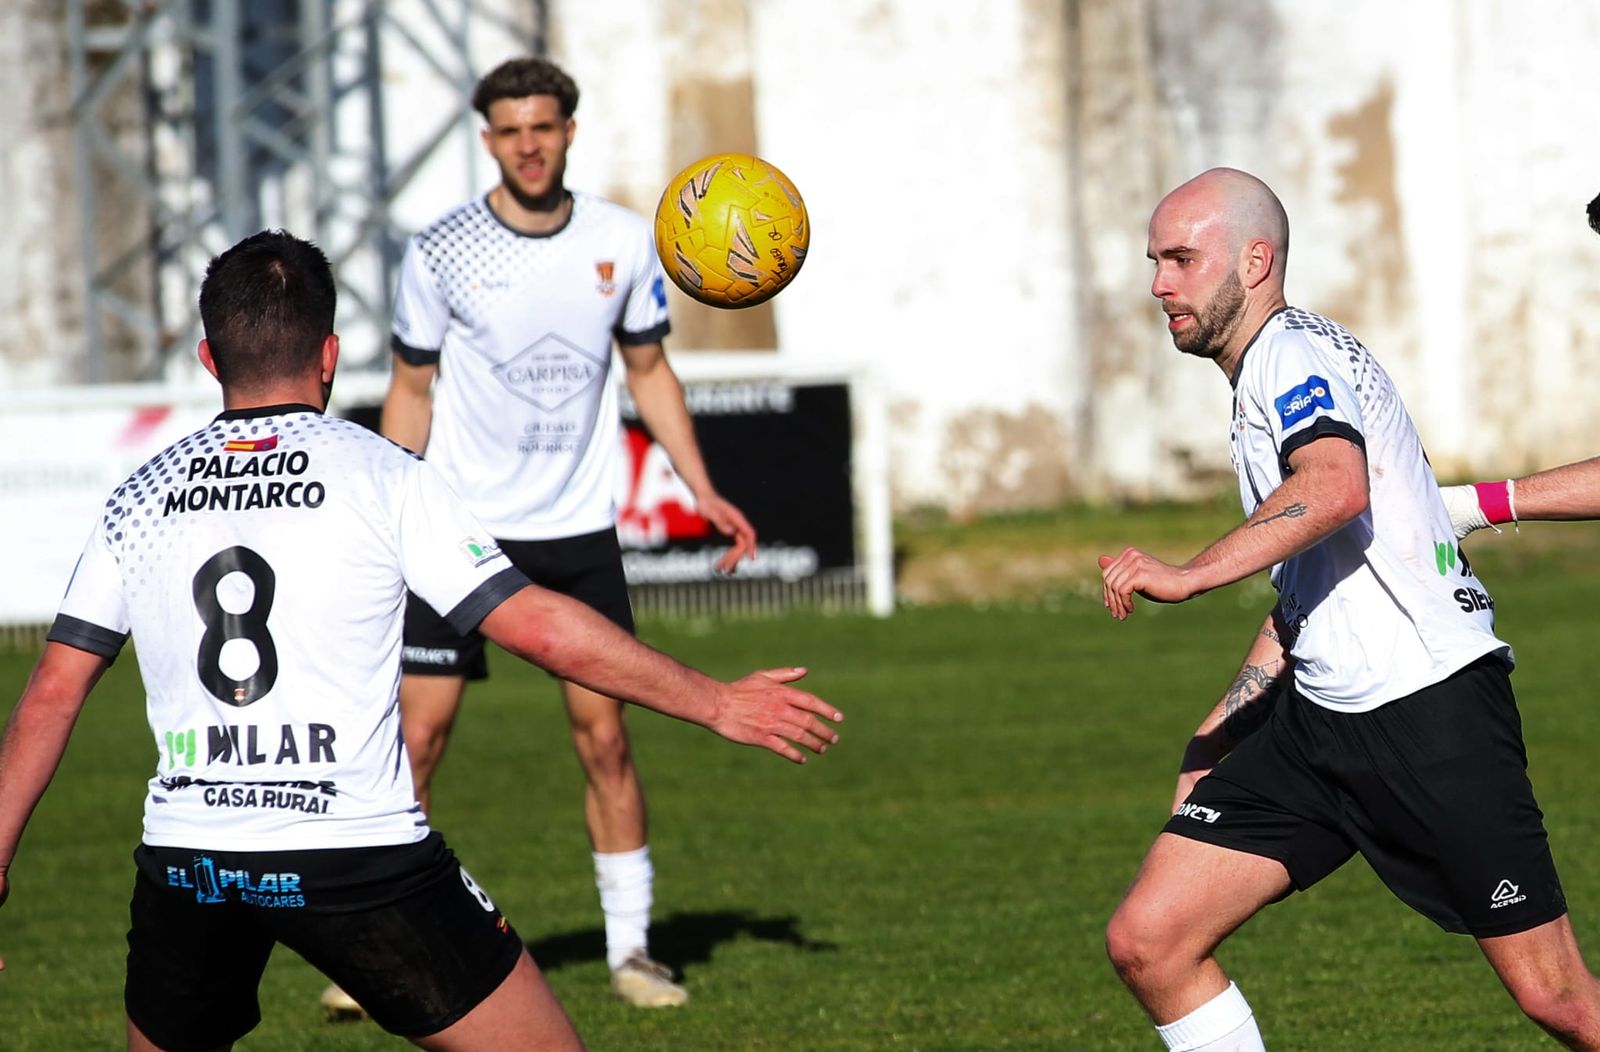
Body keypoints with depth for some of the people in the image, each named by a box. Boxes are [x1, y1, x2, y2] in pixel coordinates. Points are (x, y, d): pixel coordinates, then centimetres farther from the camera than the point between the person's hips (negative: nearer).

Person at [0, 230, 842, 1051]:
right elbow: (539, 628, -4)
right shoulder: (383, 476, -1)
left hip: (186, 859, 3)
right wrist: (716, 703, 3)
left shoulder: (141, 497, 9)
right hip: (359, 858, -3)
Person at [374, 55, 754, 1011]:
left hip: (578, 532, 2)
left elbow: (651, 373, 12)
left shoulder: (623, 243, 0)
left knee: (605, 737, 0)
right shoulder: (441, 253, -7)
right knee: (419, 733, -6)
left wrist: (705, 493, 5)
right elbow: (412, 390, 2)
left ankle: (632, 949, 11)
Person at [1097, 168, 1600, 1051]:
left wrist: (1189, 575, -35)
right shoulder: (1265, 381, 21)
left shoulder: (1292, 351, -9)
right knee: (1147, 941, -3)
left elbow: (1336, 487, -32)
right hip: (1318, 717, 10)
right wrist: (1213, 738, 27)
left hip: (1432, 707, -10)